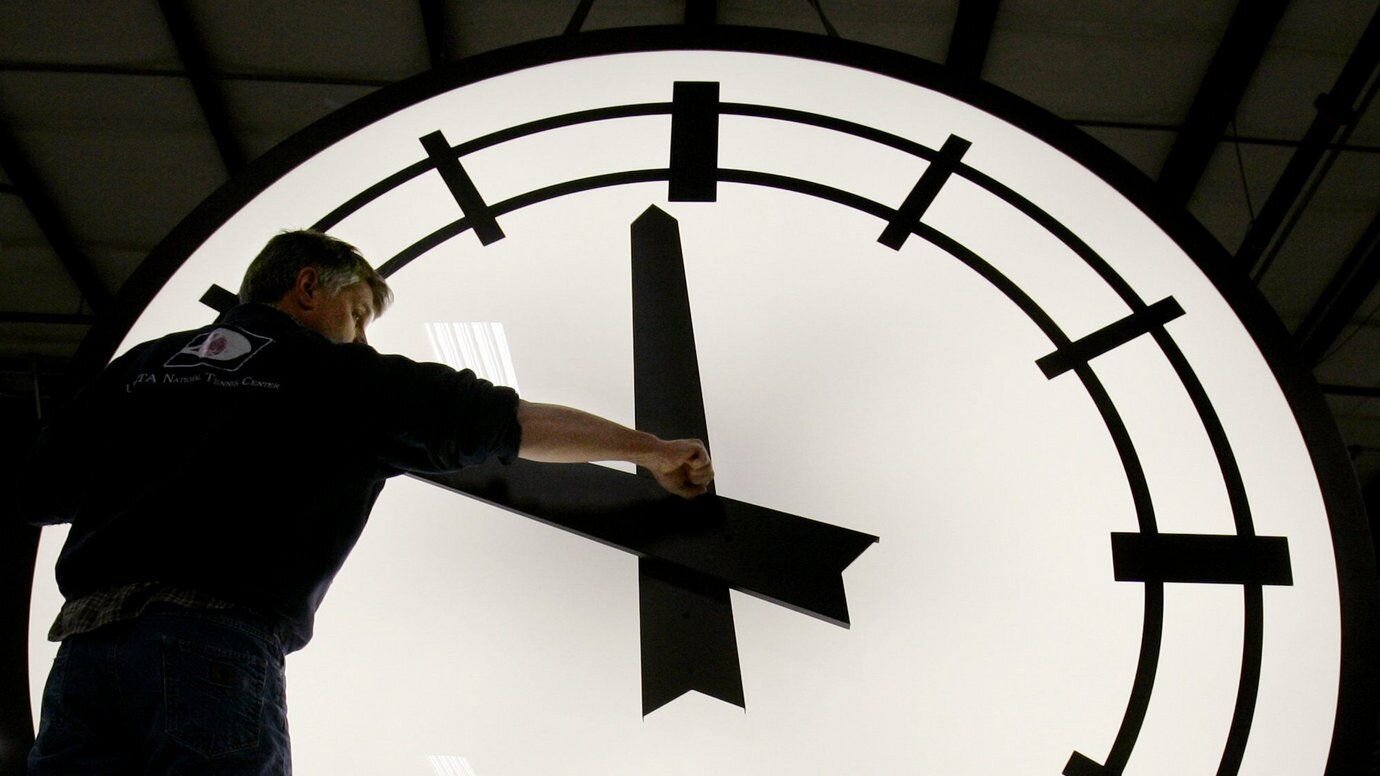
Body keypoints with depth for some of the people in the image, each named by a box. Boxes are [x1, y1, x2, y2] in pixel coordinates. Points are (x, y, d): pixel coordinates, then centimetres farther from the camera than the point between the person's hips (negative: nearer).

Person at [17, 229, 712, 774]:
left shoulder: (140, 363, 22)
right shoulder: (340, 374, 10)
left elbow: (36, 493, 19)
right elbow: (513, 421, 11)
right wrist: (653, 450, 19)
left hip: (86, 637, 5)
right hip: (214, 639, -5)